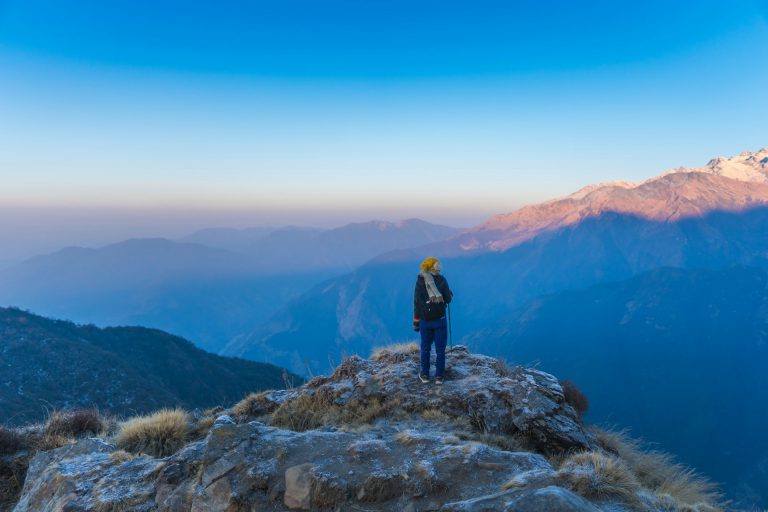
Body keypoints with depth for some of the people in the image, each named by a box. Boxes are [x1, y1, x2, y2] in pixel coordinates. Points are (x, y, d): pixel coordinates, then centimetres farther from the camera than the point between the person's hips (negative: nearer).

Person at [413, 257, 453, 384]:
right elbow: (447, 300, -3)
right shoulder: (442, 280, -7)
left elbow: (416, 304, -2)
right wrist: (450, 295, 21)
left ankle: (425, 375, 19)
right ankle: (439, 376, 12)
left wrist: (416, 322, 5)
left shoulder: (420, 282, -3)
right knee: (440, 349, 9)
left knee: (425, 348, 15)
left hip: (425, 321, 1)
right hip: (440, 320, -1)